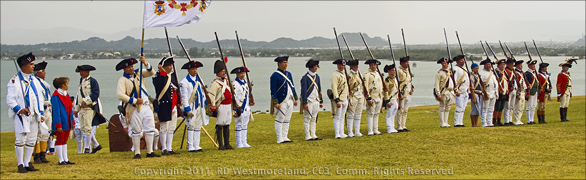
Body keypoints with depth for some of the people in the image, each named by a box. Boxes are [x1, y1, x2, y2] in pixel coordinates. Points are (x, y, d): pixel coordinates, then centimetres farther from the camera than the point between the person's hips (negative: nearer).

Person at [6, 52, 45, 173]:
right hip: (22, 116, -6)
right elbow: (10, 99, -8)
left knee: (31, 140, 7)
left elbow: (40, 98, 18)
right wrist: (19, 109, -22)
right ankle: (20, 165, 3)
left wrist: (41, 113, 9)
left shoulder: (35, 81, 14)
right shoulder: (15, 81, -4)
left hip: (34, 116, 6)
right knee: (20, 140, -6)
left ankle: (27, 163, 15)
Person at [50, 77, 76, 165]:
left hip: (67, 123, 8)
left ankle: (65, 159, 17)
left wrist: (72, 122, 13)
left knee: (65, 140, 12)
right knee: (60, 140, 0)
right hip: (61, 123, -8)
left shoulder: (66, 95, 12)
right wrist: (58, 125, -18)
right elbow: (56, 112, -16)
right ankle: (61, 160, 5)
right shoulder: (55, 97, -14)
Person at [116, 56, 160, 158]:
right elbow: (120, 95, -15)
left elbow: (151, 73, 9)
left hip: (146, 106, 5)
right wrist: (134, 100, -15)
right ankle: (137, 153, 8)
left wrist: (145, 64, -9)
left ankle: (149, 152, 10)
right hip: (134, 109, -5)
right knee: (136, 131, 0)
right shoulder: (122, 80, -4)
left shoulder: (138, 73, 13)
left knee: (150, 129, 3)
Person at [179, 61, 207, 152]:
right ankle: (190, 147, 2)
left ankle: (197, 146, 14)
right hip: (191, 108, -6)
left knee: (198, 127, 9)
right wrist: (187, 109, -16)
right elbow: (184, 97, -11)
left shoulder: (199, 80, 13)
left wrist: (206, 103, 16)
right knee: (191, 127, -3)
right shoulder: (185, 82, -7)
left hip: (200, 107, 6)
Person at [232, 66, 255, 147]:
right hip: (239, 108, -8)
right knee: (239, 125, -3)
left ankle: (244, 142, 17)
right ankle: (239, 143, 2)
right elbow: (234, 96, -16)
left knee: (245, 125, 11)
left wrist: (250, 102, 10)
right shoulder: (235, 84, -12)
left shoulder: (245, 83, 15)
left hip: (246, 108, 8)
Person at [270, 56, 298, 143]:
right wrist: (275, 102, -16)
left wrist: (295, 98, 14)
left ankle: (285, 137, 16)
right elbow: (273, 90, -11)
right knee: (280, 120, -4)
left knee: (287, 120, 10)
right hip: (282, 102, -7)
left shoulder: (288, 74, 15)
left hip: (290, 100, 7)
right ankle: (279, 139, -1)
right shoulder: (275, 75, -8)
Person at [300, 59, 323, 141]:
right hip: (309, 101, -7)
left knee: (314, 119, 10)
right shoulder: (305, 78, -9)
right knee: (307, 118, -3)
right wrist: (304, 103, -15)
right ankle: (308, 136, 0)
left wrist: (321, 101, 14)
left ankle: (313, 135, 14)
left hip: (316, 101, 7)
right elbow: (303, 91, -11)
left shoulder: (317, 77, 13)